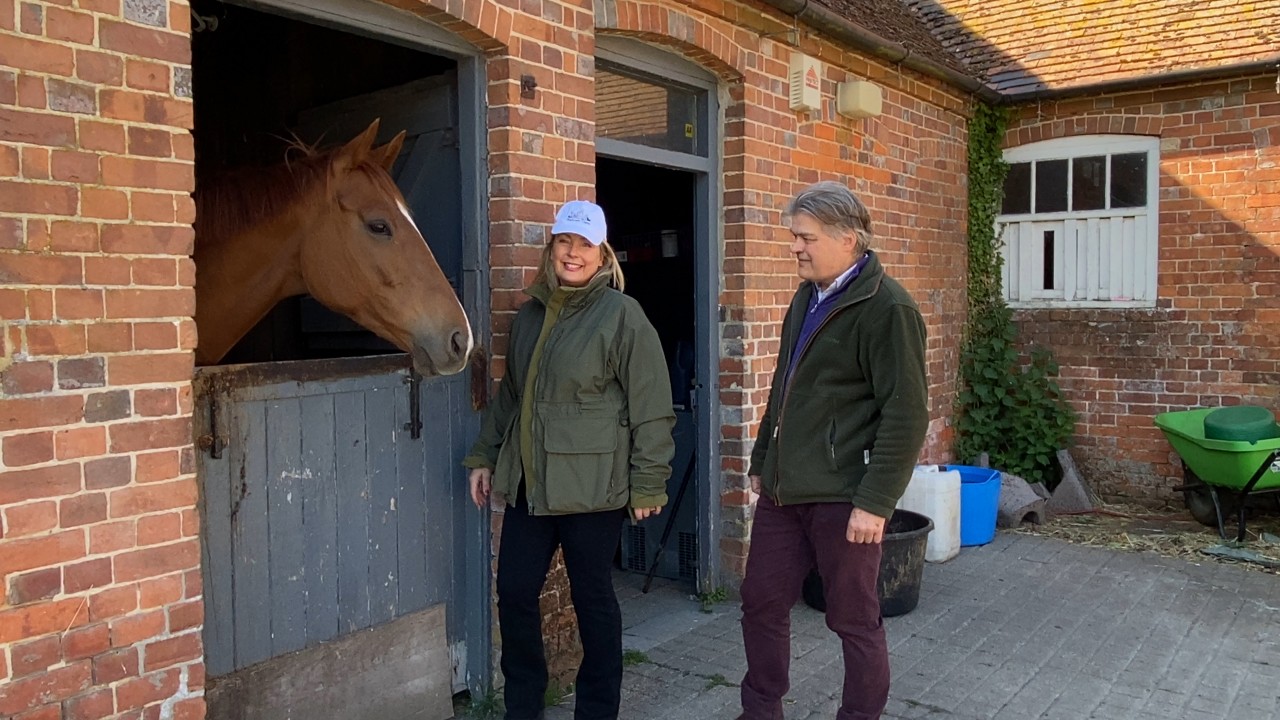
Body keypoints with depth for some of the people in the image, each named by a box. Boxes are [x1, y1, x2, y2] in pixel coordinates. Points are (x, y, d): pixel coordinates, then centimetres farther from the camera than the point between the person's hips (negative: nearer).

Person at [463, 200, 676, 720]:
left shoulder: (621, 314, -9)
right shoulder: (529, 314, 10)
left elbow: (651, 408, -11)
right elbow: (508, 395, 20)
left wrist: (647, 483, -11)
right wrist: (485, 457, 17)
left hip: (591, 486, -6)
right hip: (528, 483, 6)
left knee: (592, 598, 7)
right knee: (514, 590, 11)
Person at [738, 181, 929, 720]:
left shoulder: (887, 308, -14)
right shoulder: (807, 298, 12)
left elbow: (905, 415, -17)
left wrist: (875, 501, -19)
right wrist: (762, 461, 21)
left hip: (842, 495, -8)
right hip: (783, 489, 8)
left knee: (854, 620, 7)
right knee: (761, 603, 14)